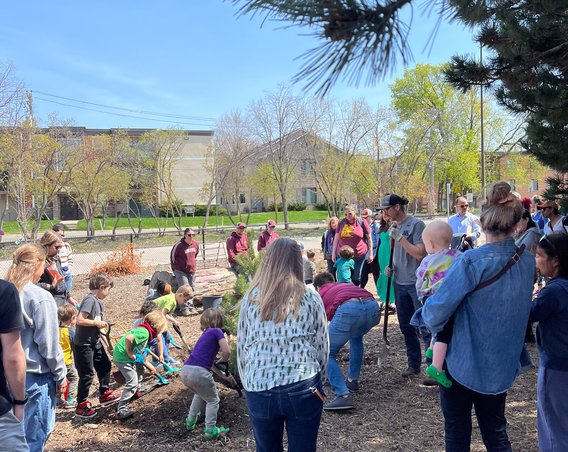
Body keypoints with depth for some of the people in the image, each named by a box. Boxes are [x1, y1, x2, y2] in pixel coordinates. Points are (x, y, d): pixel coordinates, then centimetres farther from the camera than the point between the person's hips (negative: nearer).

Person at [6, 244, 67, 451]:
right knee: (36, 434, 6)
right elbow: (48, 344, -14)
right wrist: (61, 375, -2)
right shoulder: (40, 298, -17)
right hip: (37, 375, -6)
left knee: (19, 431, 20)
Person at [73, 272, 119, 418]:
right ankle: (81, 406, 13)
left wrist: (106, 343, 16)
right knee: (87, 374, -1)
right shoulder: (90, 300, -21)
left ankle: (104, 394, 37)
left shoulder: (99, 302, 9)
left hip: (95, 342, 9)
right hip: (83, 345, -9)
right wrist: (97, 322, -18)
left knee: (105, 365, 19)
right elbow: (80, 320, -30)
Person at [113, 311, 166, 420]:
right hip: (122, 357, -11)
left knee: (140, 369, 30)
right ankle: (121, 409, -11)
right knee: (132, 382, -13)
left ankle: (137, 391, 49)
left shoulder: (143, 330, 14)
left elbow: (139, 353, 21)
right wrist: (129, 353, -21)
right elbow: (128, 338, -35)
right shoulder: (144, 332, -17)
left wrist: (149, 366, 27)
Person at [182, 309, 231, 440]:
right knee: (213, 400, 16)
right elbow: (227, 351, -9)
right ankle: (210, 431, 12)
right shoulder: (217, 331, 4)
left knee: (200, 394, 35)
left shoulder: (206, 333, 26)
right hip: (199, 372, -7)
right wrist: (222, 361, 14)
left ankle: (190, 422, 41)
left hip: (185, 371, 7)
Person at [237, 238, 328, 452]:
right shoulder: (311, 298, -1)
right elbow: (322, 347, 5)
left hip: (259, 390, 1)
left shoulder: (251, 298, 2)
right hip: (303, 389, -1)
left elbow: (241, 347, 6)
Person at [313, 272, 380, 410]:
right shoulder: (345, 285, 42)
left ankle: (343, 395, -4)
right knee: (356, 337, 37)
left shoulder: (320, 295, 32)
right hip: (373, 306, 5)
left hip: (349, 310, -5)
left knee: (327, 354, 10)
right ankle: (352, 381, 40)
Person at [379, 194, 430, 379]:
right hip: (400, 283, 8)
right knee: (406, 327, 14)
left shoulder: (416, 224, -11)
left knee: (425, 328, -5)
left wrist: (399, 237, -20)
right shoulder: (394, 226, 10)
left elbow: (420, 254, -19)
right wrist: (390, 267, 4)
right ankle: (413, 364, 27)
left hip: (417, 284, -8)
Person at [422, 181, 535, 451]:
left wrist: (427, 313, -3)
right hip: (502, 367, 5)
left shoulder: (472, 262, -23)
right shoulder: (527, 262, -3)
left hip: (463, 364, -5)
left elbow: (435, 313, -25)